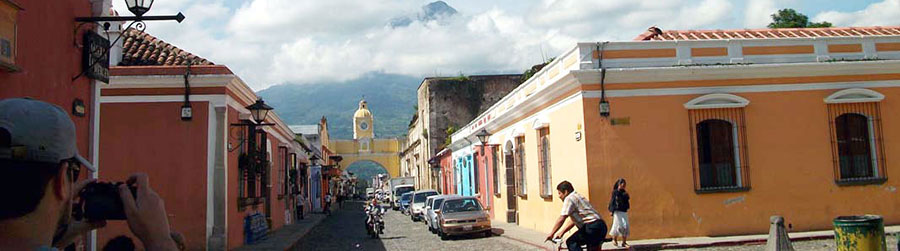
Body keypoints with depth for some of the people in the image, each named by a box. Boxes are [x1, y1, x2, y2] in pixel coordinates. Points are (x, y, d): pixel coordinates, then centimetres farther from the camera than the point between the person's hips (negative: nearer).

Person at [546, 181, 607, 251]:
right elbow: (574, 220, 27)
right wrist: (562, 232, 24)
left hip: (592, 226, -10)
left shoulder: (569, 198, -5)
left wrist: (551, 234, -3)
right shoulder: (578, 197, 25)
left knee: (571, 242, -3)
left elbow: (561, 219, -11)